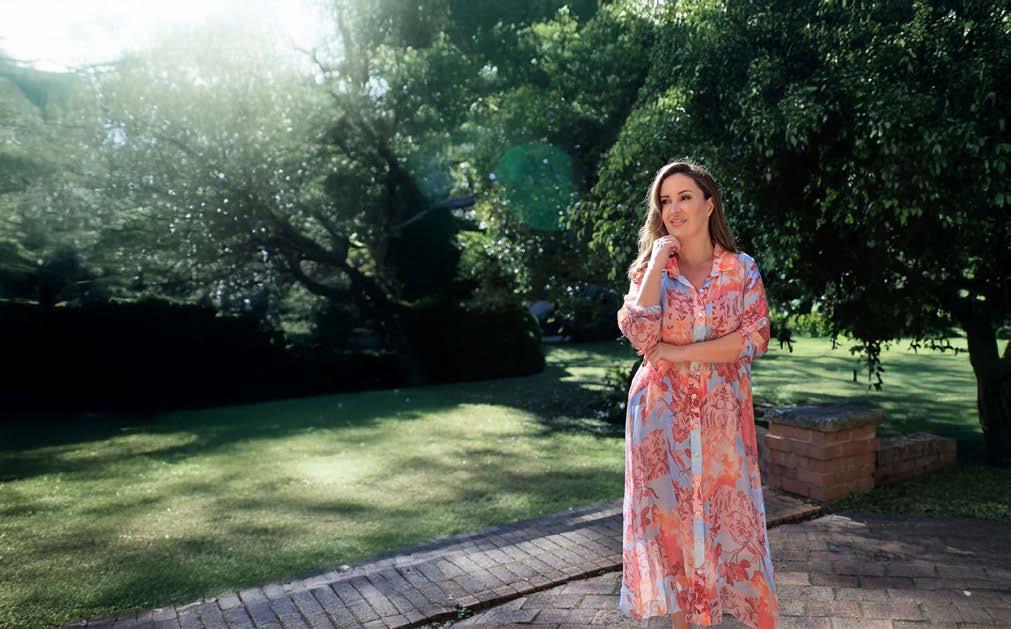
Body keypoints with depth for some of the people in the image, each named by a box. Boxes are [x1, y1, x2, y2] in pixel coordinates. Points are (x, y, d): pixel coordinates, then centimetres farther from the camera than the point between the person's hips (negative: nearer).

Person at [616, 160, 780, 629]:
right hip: (662, 412, 1)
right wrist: (657, 263, -13)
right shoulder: (649, 268, 2)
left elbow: (755, 339, -9)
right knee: (669, 514, 6)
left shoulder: (742, 269, 2)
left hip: (723, 412, 0)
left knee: (727, 514, 5)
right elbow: (639, 335, -14)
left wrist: (680, 354, -14)